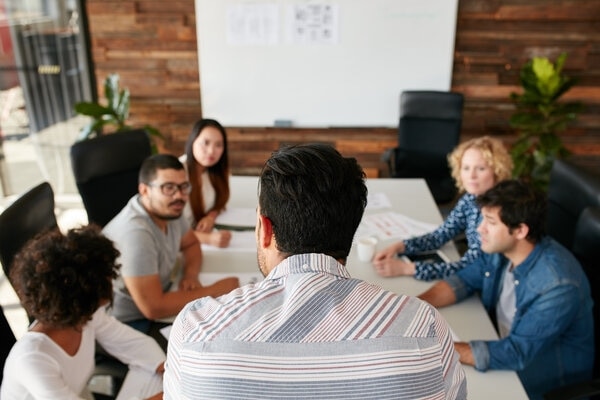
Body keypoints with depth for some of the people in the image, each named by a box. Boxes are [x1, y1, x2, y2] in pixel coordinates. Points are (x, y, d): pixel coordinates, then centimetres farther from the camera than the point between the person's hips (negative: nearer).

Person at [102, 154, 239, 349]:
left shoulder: (168, 210, -6)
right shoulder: (135, 233, -31)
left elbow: (191, 244, 13)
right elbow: (153, 308, -31)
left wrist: (191, 276, -9)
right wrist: (214, 291, -22)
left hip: (157, 300, 8)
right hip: (129, 324, -8)